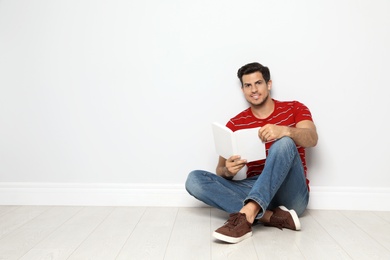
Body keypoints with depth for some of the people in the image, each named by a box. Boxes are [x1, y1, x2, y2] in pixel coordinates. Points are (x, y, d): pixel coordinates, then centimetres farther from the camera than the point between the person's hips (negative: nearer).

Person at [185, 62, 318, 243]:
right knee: (194, 179, -18)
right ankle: (272, 216, -29)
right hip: (255, 190, 2)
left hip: (291, 195, -1)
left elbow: (312, 139, -13)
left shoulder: (294, 109, 6)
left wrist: (285, 130, -35)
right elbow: (220, 170, 5)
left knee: (284, 143, -29)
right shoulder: (235, 124, 8)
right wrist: (227, 171, -20)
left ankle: (246, 215, -43)